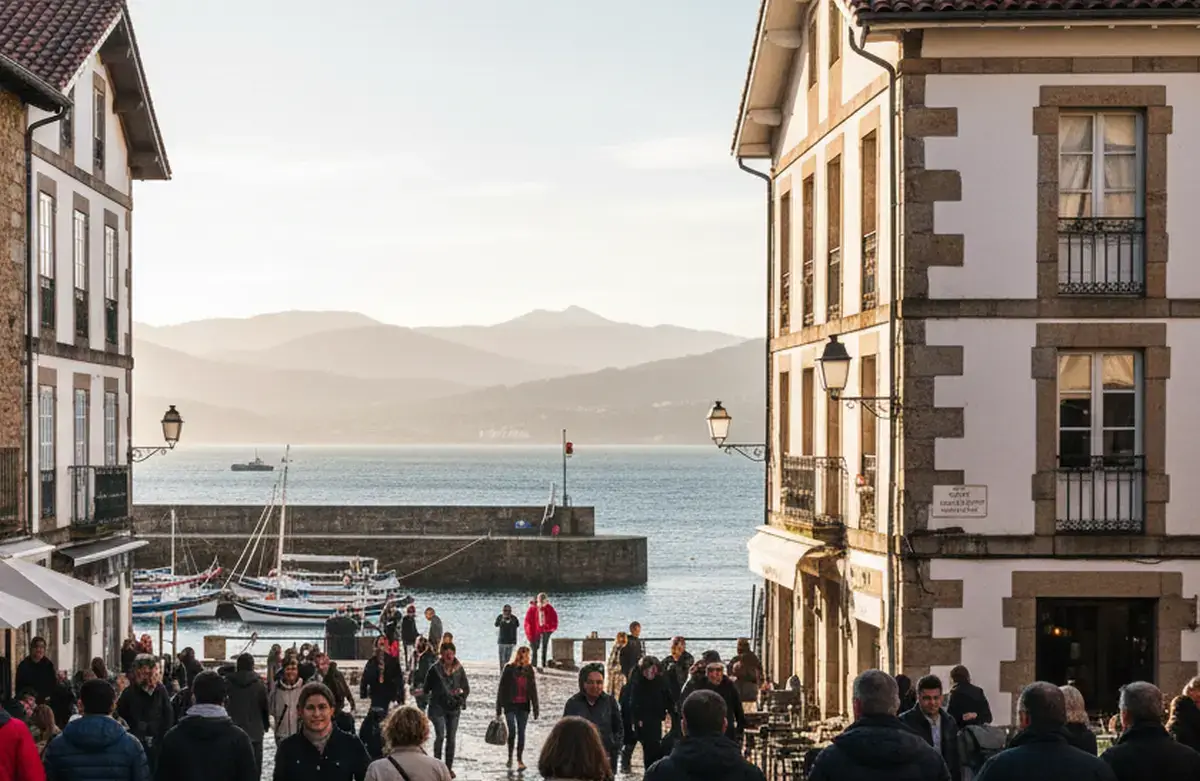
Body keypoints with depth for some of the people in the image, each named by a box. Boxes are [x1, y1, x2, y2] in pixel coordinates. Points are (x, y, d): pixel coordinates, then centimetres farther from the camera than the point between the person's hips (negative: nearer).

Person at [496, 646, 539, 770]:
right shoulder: (509, 669, -6)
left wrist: (535, 709, 7)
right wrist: (498, 709, -3)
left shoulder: (529, 670, 4)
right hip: (510, 705, -3)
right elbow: (501, 689, -3)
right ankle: (510, 756, 13)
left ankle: (520, 760, 11)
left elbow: (533, 690, 8)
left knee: (521, 732, 4)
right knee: (512, 731, -9)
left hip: (524, 706, 3)